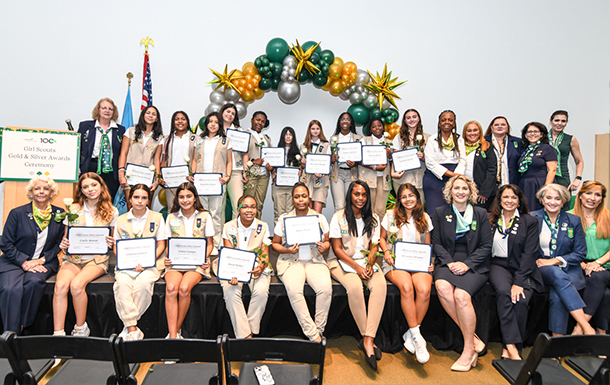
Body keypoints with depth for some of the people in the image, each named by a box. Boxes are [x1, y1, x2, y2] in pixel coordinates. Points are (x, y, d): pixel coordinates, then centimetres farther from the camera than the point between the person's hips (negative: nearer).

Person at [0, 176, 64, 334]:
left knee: (34, 281, -31)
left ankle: (23, 326, -13)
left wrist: (41, 260, -10)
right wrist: (24, 262, -14)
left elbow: (59, 244, 6)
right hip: (14, 261, 0)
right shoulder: (17, 213, 1)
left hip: (44, 262, 0)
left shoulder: (59, 214, 4)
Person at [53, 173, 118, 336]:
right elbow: (66, 236, 15)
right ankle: (58, 333, -19)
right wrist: (63, 244, -7)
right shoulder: (73, 209, 9)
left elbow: (113, 240, 12)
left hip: (97, 258, -2)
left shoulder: (111, 211, 5)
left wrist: (111, 243, -11)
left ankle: (81, 328, -8)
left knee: (76, 285, -28)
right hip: (73, 257, 2)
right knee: (60, 285, -27)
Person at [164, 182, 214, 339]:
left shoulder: (204, 216, 7)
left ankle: (176, 330, -12)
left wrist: (205, 257, -10)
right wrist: (167, 257, -4)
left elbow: (210, 244, 9)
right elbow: (169, 244, 16)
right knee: (171, 288, -29)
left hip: (197, 263, -2)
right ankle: (173, 335, -27)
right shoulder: (171, 217, 12)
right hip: (175, 262, 2)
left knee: (184, 288, -30)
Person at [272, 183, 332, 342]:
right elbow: (275, 244, 10)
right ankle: (313, 335, -19)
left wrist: (324, 247, -10)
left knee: (325, 288, -29)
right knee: (293, 289, -32)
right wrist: (287, 250, -10)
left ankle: (319, 329, -9)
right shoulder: (284, 219, 5)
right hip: (291, 262, -1)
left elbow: (327, 242, 14)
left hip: (314, 261, 1)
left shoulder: (320, 218, 9)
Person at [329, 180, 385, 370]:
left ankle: (368, 340, -30)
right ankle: (367, 339, -19)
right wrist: (356, 267, -15)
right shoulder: (339, 217, -1)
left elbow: (374, 246, 10)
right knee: (354, 287, -34)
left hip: (366, 262, 3)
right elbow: (337, 248, -5)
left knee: (380, 284, -29)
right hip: (342, 262, -3)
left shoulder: (373, 219, 11)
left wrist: (370, 264, -10)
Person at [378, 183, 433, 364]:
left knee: (424, 289, -30)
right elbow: (382, 238, 16)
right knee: (406, 286, -33)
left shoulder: (425, 218, 15)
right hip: (395, 261, -1)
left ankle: (410, 334, -14)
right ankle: (417, 337, -23)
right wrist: (386, 252, -4)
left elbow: (427, 245, 18)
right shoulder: (390, 215, 11)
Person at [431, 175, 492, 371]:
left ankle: (469, 349, -12)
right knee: (442, 287, -32)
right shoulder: (440, 213, 11)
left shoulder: (481, 214, 9)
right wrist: (449, 262, -10)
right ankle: (473, 338, -19)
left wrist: (467, 264, -10)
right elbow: (436, 243, 7)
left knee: (461, 295, -30)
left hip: (474, 265, -1)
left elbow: (486, 246, 5)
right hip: (447, 262, 1)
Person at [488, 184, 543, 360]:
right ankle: (511, 346, -28)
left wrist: (518, 281, -17)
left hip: (523, 269, 0)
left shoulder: (530, 222, 4)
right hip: (499, 265, 1)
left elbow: (529, 253, -5)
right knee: (503, 291, -31)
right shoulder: (491, 220, 10)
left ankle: (510, 348, -15)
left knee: (521, 299, -28)